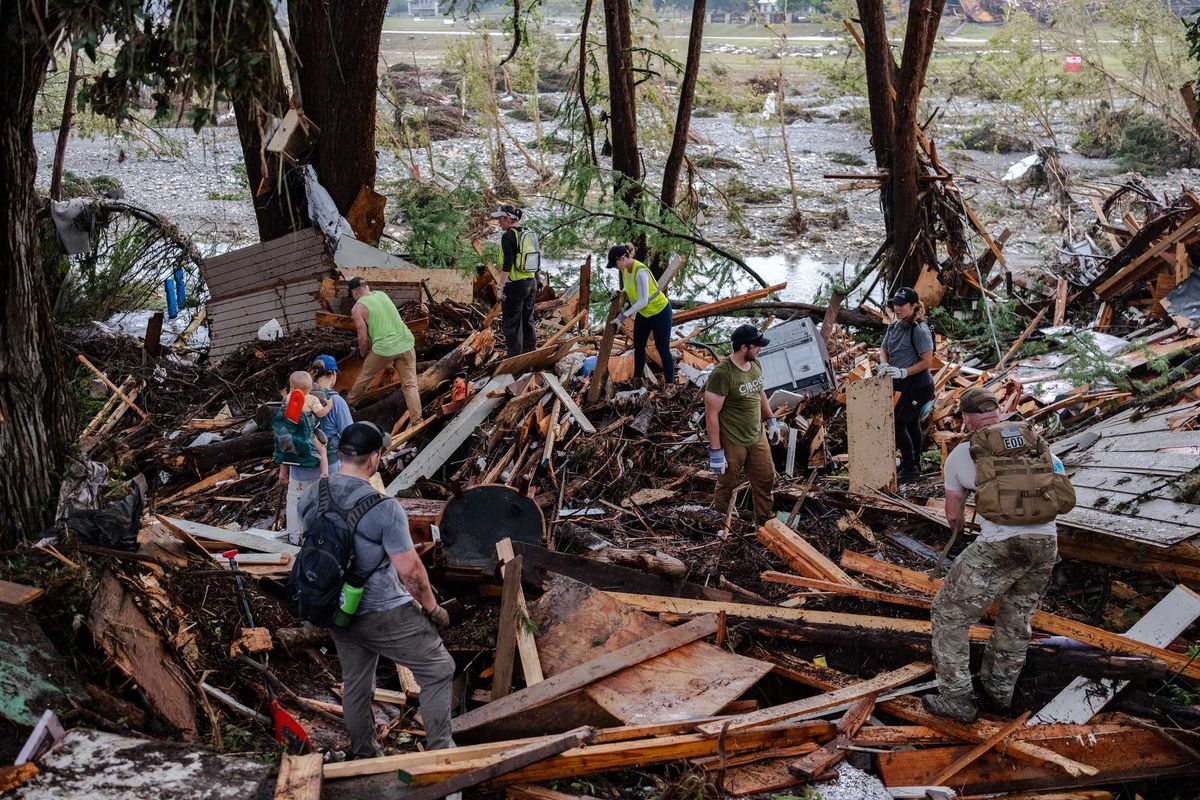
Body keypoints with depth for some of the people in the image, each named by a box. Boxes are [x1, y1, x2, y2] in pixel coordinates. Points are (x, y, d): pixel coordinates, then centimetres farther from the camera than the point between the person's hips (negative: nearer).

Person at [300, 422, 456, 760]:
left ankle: (363, 756, 37)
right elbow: (409, 569, -21)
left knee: (355, 684, 22)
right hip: (384, 614, -7)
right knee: (439, 670, 9)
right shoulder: (384, 508, -25)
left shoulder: (311, 497, -6)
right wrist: (432, 608, -5)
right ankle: (440, 752, 12)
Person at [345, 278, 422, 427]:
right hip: (406, 342, 4)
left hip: (383, 348, -4)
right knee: (410, 385, 5)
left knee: (365, 376, 22)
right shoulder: (383, 294, 11)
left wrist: (363, 354, 14)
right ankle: (416, 421, -2)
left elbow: (363, 339, -7)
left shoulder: (358, 308, -6)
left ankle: (350, 402, 41)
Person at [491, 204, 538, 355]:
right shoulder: (528, 235, 11)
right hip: (531, 283, 8)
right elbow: (536, 262, 15)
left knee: (511, 323, -2)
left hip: (515, 284, -8)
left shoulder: (508, 236, -13)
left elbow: (507, 264, -20)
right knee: (527, 321, 16)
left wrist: (501, 286, -18)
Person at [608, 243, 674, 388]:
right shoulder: (624, 269, -8)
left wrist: (623, 317, -34)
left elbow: (642, 301, -34)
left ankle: (669, 383, 9)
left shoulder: (640, 272, -34)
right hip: (643, 312, 9)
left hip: (660, 311, -9)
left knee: (662, 348, -1)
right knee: (638, 346, 17)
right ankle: (637, 378, 32)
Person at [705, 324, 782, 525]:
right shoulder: (722, 373, -25)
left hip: (757, 438, 7)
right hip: (732, 443, -7)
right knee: (728, 485, 11)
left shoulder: (755, 363, -1)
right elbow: (711, 414, -22)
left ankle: (765, 521, 36)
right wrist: (715, 451, -21)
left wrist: (771, 419, 19)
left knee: (766, 479, 17)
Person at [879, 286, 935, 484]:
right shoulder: (894, 327, 5)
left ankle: (909, 469, -3)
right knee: (912, 423, 18)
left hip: (919, 385, -9)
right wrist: (884, 365, -8)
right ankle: (915, 466, 31)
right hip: (907, 385, 9)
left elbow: (927, 362, -21)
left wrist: (903, 372, -26)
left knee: (898, 423, -10)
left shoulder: (919, 330, -21)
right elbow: (884, 350, 13)